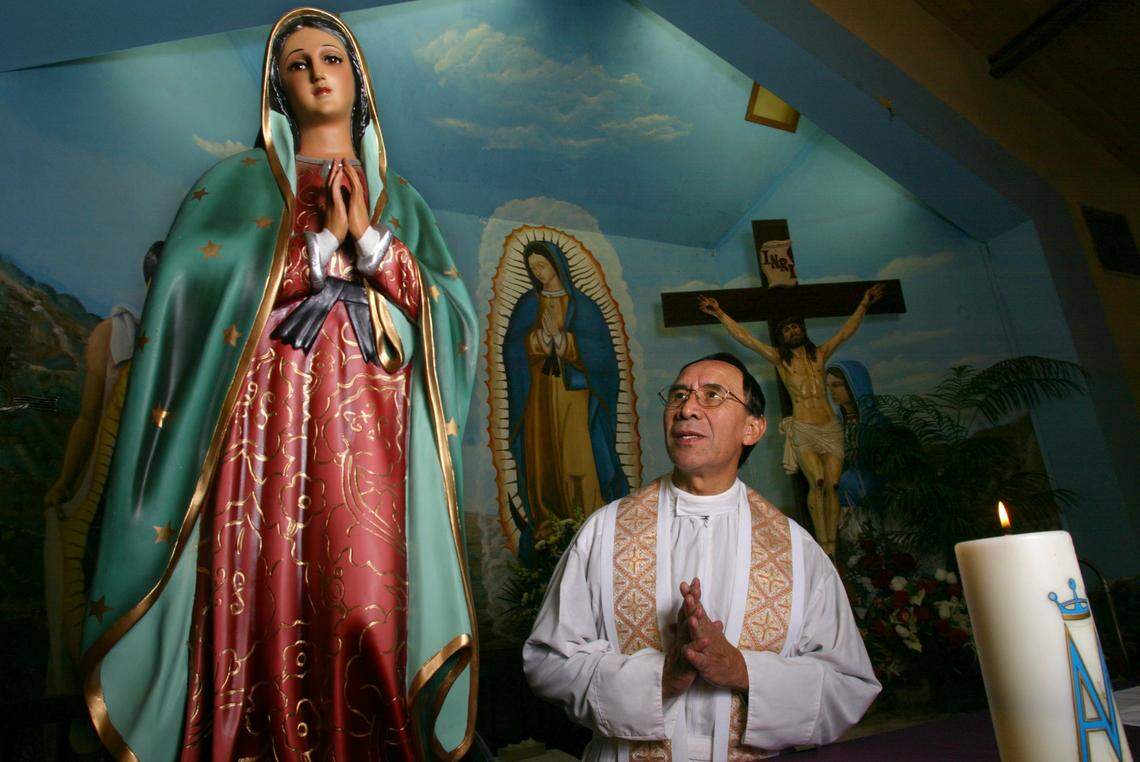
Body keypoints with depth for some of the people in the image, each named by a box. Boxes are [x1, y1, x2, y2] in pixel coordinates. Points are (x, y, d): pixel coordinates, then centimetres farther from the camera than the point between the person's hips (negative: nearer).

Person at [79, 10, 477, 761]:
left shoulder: (399, 199, 21)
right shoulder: (239, 183, 16)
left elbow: (452, 313, 7)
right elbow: (201, 293, -1)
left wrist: (371, 242, -6)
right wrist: (325, 246, -5)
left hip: (371, 427, 1)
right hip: (269, 419, -1)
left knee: (367, 606, -7)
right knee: (268, 599, -6)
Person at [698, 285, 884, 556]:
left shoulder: (819, 354, 15)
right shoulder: (779, 358, 8)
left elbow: (846, 331, 21)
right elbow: (744, 337, 4)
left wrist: (864, 304, 23)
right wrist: (720, 314, 0)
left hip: (830, 428, 3)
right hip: (802, 430, -3)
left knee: (831, 485, -9)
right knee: (817, 482, -21)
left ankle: (832, 549, -7)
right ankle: (822, 545, -15)